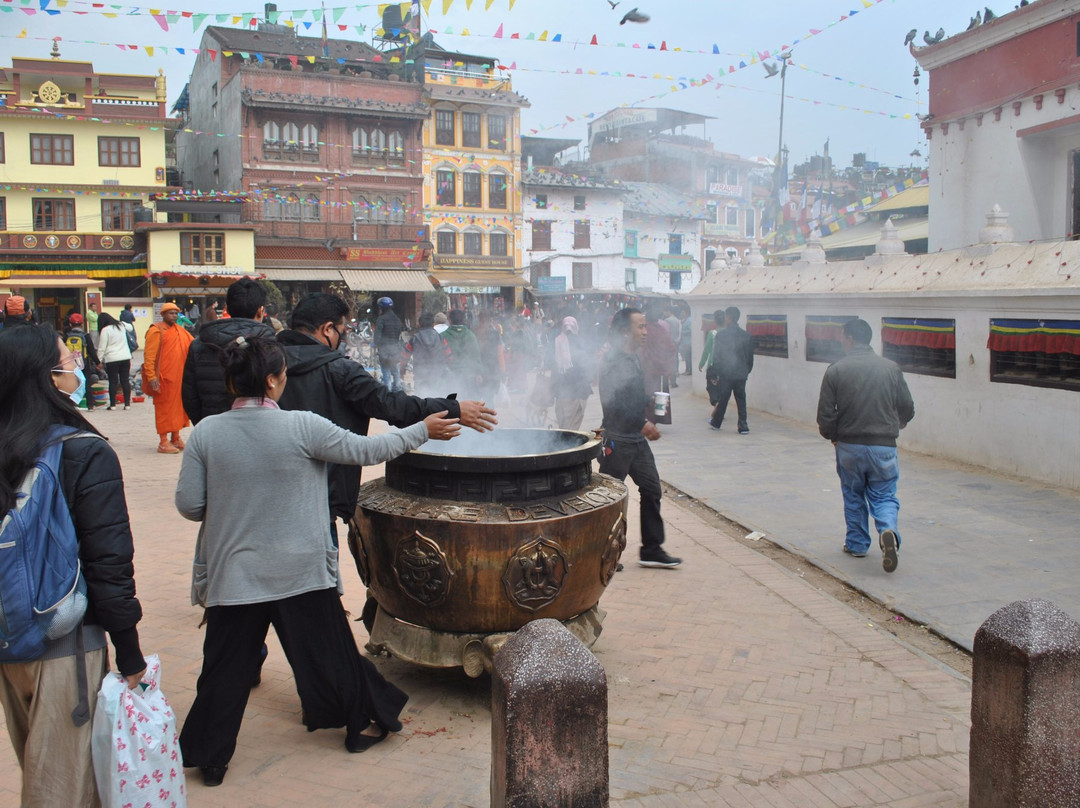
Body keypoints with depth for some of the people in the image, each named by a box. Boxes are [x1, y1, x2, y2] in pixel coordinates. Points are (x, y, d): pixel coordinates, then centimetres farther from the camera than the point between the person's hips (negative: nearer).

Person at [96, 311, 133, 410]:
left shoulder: (105, 330, -6)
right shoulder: (121, 326, 10)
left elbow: (101, 348, -6)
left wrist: (99, 361, 0)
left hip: (112, 359, -4)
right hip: (126, 357, 4)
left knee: (113, 382, 2)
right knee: (125, 381, 6)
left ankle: (112, 405, 5)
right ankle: (127, 404, 4)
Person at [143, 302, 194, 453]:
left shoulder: (180, 331, 15)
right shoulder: (156, 331, -7)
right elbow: (149, 355, -12)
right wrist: (151, 376, -18)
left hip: (180, 377, 7)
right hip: (164, 378, -7)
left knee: (179, 406, 12)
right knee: (164, 407, -3)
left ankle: (176, 438, 24)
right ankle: (163, 442, 1)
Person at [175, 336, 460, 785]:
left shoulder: (206, 432, -8)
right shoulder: (302, 427, -15)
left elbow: (188, 504, -5)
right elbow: (366, 450, -6)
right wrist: (422, 431, 6)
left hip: (232, 573, 2)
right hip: (300, 570, -1)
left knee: (227, 666, 14)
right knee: (328, 651, 15)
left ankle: (210, 758, 21)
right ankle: (362, 723, 32)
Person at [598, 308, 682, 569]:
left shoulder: (632, 358, 12)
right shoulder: (612, 361, -17)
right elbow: (613, 403, -25)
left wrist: (649, 401, 9)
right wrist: (642, 425, -23)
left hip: (637, 439, 9)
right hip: (616, 440, -9)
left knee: (652, 489, 9)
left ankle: (651, 550, 17)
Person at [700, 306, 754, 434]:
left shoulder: (721, 335, -10)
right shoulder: (746, 335, 2)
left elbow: (717, 356, -10)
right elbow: (750, 356, 8)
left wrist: (713, 374, -5)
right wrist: (747, 370, 20)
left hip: (725, 373, -3)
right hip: (741, 374, 3)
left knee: (722, 399, 10)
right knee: (741, 400, 7)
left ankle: (716, 422, 25)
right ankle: (743, 426, 2)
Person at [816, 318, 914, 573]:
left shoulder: (836, 370, -6)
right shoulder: (890, 368, 0)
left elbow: (825, 414, -6)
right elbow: (907, 408, 7)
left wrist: (831, 435, 14)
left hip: (849, 446, 0)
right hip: (884, 446, 0)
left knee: (853, 496, 18)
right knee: (884, 496, 9)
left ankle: (857, 544, 25)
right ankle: (888, 531, -18)